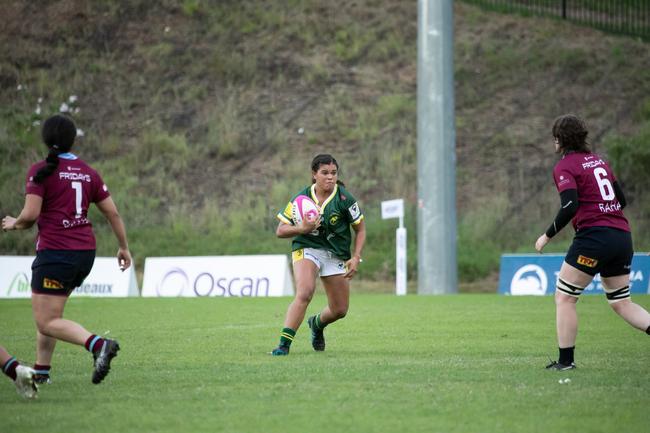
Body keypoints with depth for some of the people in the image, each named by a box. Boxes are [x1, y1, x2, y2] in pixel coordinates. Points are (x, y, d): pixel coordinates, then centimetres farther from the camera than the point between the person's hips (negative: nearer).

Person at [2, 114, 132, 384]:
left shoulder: (40, 171, -8)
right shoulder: (88, 173, 9)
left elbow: (30, 215, -15)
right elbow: (113, 213, 11)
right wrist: (124, 247, 23)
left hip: (55, 252, -7)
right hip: (85, 251, 7)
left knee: (47, 322, -6)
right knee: (48, 312, 23)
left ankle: (98, 344, -28)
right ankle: (41, 371, 23)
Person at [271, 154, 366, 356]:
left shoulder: (344, 199, -11)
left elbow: (360, 229, 0)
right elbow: (280, 231, -5)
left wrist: (356, 258, -11)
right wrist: (302, 228, -24)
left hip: (336, 254, 2)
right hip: (306, 248, -2)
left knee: (340, 310, 7)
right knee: (304, 293, -29)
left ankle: (317, 324, 43)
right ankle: (284, 344, -28)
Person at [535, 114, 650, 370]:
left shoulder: (565, 167, -4)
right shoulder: (599, 161, 18)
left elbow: (570, 205, -18)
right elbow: (621, 200, 19)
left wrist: (548, 236, -10)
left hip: (594, 236, -7)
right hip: (622, 237, 7)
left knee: (564, 298, 2)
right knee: (621, 303, 15)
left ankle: (565, 360, -1)